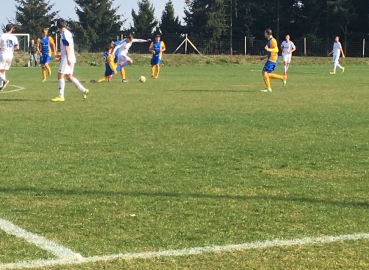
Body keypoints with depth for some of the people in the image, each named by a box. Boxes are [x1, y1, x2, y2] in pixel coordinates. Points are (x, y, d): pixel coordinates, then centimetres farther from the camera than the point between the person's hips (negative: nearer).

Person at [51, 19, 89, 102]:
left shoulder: (64, 33, -10)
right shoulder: (68, 33, 19)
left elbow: (67, 46, -19)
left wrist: (67, 58, -24)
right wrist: (60, 55, 31)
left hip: (66, 58, -10)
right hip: (70, 58, 10)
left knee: (60, 76, -8)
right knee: (69, 77, 13)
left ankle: (61, 96, -9)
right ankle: (84, 91, 11)